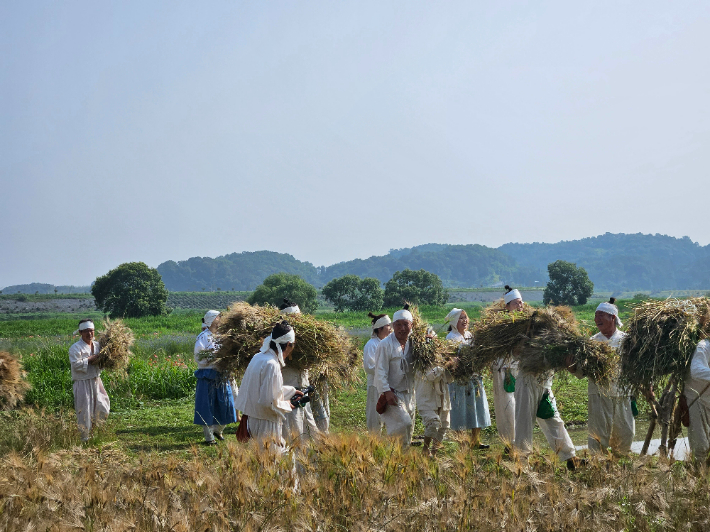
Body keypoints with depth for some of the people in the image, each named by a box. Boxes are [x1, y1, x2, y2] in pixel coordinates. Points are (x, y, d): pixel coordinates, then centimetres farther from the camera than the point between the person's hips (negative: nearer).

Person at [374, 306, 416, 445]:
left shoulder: (412, 343, 8)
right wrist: (387, 391, -20)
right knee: (404, 424, -18)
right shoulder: (385, 345, -10)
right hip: (392, 394, -6)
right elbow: (380, 371, -13)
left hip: (408, 394, 7)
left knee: (409, 426, 9)